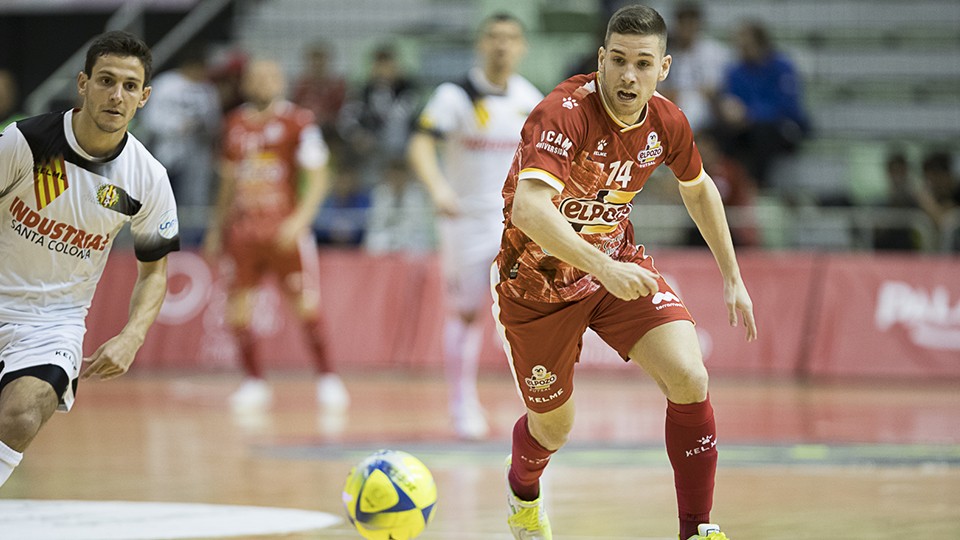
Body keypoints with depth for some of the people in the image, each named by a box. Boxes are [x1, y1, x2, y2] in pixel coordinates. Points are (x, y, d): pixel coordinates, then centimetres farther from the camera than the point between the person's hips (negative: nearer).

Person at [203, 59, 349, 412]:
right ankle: (254, 382, 12)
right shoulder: (235, 125, 12)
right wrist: (217, 227, 21)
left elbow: (317, 180, -6)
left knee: (308, 305, -7)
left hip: (285, 232, -4)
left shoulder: (298, 123, -3)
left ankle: (327, 377, 6)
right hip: (244, 231, 4)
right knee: (236, 309, -1)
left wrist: (300, 219, -18)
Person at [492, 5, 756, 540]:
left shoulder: (667, 124, -10)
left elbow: (698, 188, 13)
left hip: (619, 264, 4)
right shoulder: (565, 113, -30)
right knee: (553, 424, 12)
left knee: (690, 379, -18)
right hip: (540, 277, -4)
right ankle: (523, 495, 49)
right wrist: (604, 268, -53)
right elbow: (529, 207, -45)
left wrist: (733, 278, 15)